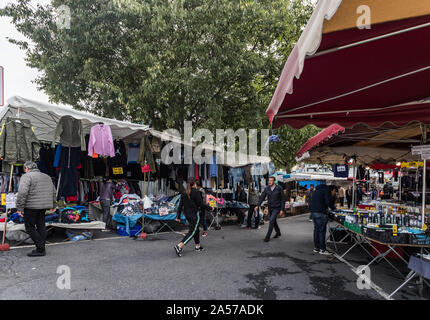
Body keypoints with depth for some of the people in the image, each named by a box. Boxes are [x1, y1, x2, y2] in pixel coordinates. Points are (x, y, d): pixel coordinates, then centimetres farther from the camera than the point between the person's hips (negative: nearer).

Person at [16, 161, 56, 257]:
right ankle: (41, 249, 15)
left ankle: (40, 249, -2)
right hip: (44, 206, 7)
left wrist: (19, 208, -14)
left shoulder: (27, 176, -6)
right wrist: (53, 205, 26)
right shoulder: (47, 176, 16)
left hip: (31, 207, -7)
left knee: (30, 228, 1)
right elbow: (54, 192, 19)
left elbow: (22, 193, -18)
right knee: (41, 227, 12)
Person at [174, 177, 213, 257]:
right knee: (192, 231, -5)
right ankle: (179, 246, -17)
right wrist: (210, 208, 1)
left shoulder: (184, 193, 5)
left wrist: (178, 217, 10)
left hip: (187, 214, 7)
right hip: (194, 214, -7)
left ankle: (198, 246, 29)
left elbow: (180, 205, 5)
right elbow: (201, 204, -12)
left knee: (196, 230, 20)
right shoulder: (196, 192, -13)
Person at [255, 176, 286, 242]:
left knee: (271, 221, -17)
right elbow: (262, 197, -6)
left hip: (277, 208, -5)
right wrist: (257, 206, -19)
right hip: (270, 207, 5)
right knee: (273, 221, 19)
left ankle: (268, 236, -10)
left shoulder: (279, 188, -14)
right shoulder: (266, 188, -5)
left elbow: (283, 199, -10)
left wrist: (282, 209, -15)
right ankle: (278, 232, 44)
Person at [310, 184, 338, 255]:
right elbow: (328, 202, -15)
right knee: (322, 230, -4)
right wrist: (333, 208, 2)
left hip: (313, 211, 9)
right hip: (320, 212, -9)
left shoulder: (318, 190, 24)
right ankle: (322, 249, -1)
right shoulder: (327, 190, -5)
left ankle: (316, 247, 20)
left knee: (316, 229, 14)